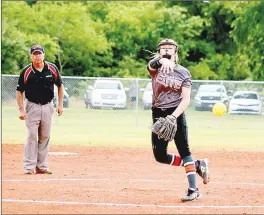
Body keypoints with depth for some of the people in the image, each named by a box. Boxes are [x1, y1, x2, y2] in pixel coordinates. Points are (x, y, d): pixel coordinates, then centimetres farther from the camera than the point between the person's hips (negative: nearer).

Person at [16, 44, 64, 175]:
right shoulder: (26, 71, -10)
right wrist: (21, 109, -13)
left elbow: (60, 86, 10)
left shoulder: (52, 69, -3)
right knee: (31, 137, -7)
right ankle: (29, 167, -4)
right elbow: (19, 91, -5)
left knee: (45, 137, 7)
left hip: (47, 106, 3)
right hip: (32, 106, -3)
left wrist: (60, 104, 6)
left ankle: (42, 166, 14)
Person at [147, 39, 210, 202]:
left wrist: (173, 116, -23)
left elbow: (186, 99, -8)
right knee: (160, 156, 2)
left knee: (184, 151, -12)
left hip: (176, 114, -3)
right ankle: (197, 164, 19)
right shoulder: (155, 67, 2)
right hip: (159, 114, 3)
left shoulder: (183, 72, -1)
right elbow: (153, 63, -25)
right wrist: (162, 60, -49)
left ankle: (193, 189, -9)